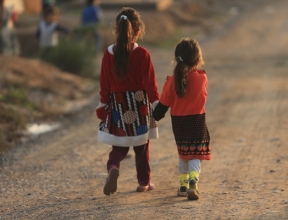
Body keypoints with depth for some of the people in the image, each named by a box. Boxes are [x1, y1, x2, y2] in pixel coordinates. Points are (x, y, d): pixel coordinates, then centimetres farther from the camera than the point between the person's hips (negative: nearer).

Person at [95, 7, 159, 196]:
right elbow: (150, 83, -10)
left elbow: (105, 85, 2)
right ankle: (144, 182, 22)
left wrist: (103, 106, 12)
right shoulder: (142, 55, -13)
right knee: (142, 146, 13)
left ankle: (113, 167, -19)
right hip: (139, 104, -2)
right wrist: (157, 104, -1)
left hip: (117, 105, 2)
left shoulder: (109, 54, -4)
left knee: (119, 146, 10)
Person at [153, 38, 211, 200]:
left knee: (183, 154, 20)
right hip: (197, 121, -2)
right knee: (195, 156, 0)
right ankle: (193, 183, -23)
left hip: (178, 123, 2)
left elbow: (164, 103, -3)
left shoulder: (173, 81, -11)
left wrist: (156, 117, 13)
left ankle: (183, 185, 26)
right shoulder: (202, 78, -12)